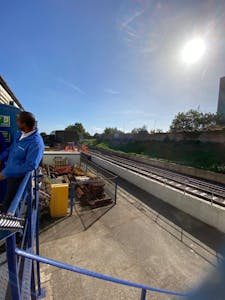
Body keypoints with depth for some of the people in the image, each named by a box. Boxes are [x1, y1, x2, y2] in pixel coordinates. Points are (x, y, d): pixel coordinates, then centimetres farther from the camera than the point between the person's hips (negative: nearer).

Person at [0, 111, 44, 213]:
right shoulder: (20, 134, 0)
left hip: (17, 177, -7)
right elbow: (10, 149, 15)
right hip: (9, 172, 8)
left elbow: (30, 165, -31)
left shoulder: (36, 142, -29)